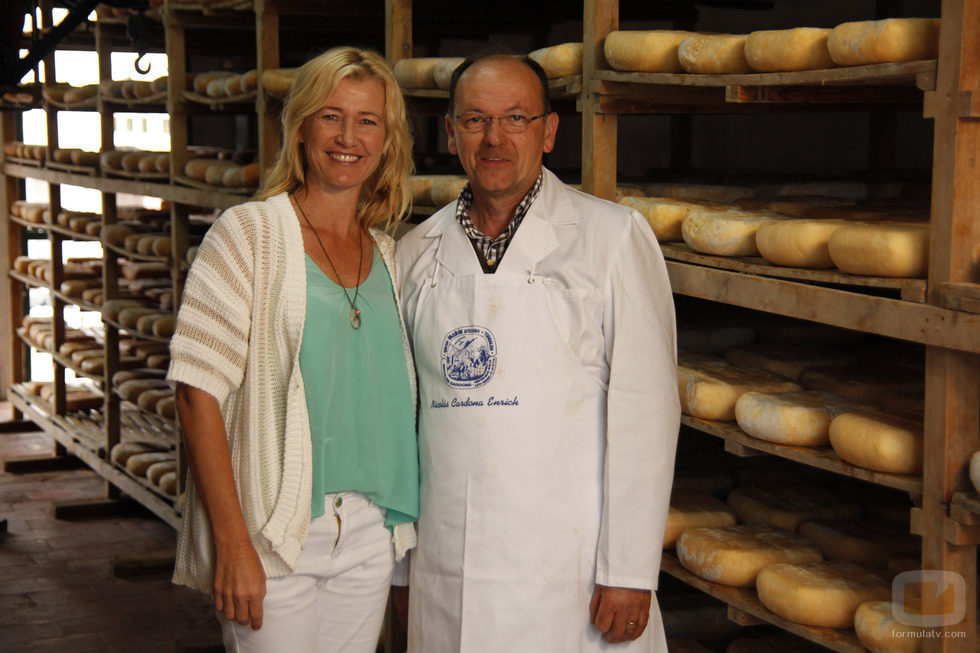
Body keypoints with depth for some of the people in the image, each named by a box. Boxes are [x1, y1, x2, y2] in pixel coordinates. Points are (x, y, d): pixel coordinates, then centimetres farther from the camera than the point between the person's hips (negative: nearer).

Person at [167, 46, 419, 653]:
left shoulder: (386, 252, 10)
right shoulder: (249, 233, -6)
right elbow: (200, 389, -12)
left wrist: (403, 532, 9)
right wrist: (232, 543, -17)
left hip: (369, 533, 5)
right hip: (272, 532, -5)